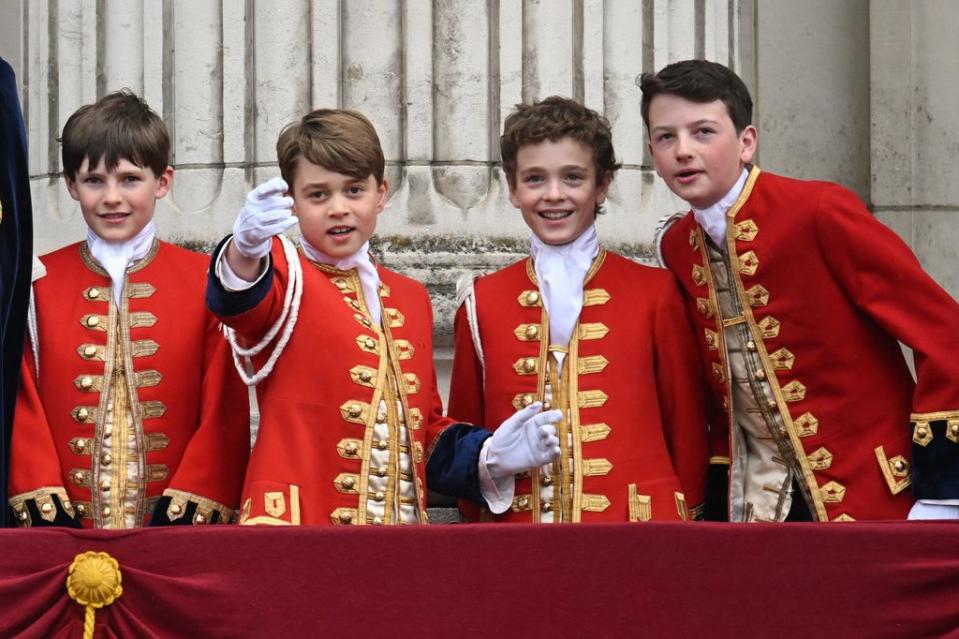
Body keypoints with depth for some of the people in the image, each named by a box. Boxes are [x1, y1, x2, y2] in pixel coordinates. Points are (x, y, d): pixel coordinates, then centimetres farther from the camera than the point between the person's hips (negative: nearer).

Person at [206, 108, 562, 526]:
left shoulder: (411, 298, 17)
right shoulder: (284, 275, 1)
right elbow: (242, 301, -24)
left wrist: (487, 455, 6)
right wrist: (246, 249, -45)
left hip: (403, 523, 5)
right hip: (296, 523, -5)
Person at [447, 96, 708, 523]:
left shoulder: (655, 292, 4)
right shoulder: (482, 302, 8)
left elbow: (687, 428, 7)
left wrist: (687, 519, 4)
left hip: (638, 522, -1)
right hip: (521, 526, 1)